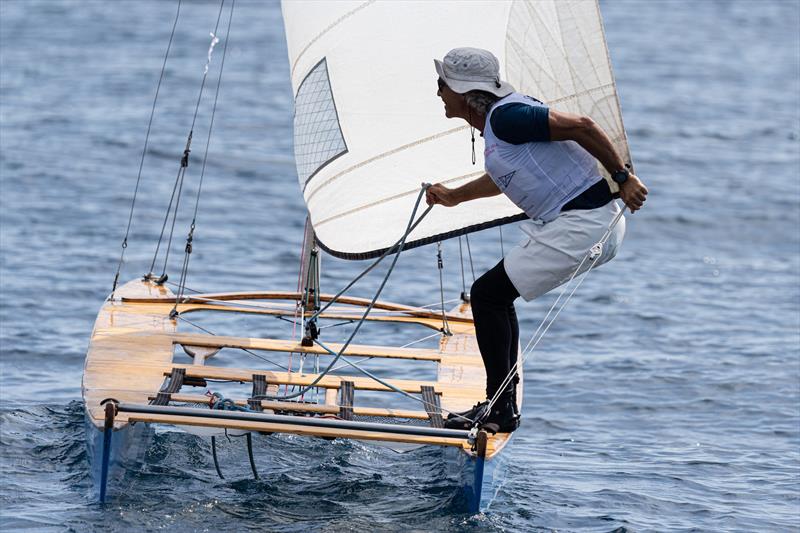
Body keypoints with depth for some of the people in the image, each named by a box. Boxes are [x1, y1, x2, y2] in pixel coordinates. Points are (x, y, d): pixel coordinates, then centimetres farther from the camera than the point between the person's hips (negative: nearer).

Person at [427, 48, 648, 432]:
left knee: (488, 294, -5)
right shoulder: (496, 119, 15)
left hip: (581, 224, -10)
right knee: (497, 295, 17)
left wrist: (622, 177, -17)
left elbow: (580, 126, -21)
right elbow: (506, 177, 36)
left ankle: (500, 410, 0)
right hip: (581, 222, 10)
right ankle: (503, 403, 22)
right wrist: (453, 197, 47)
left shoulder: (506, 116, -16)